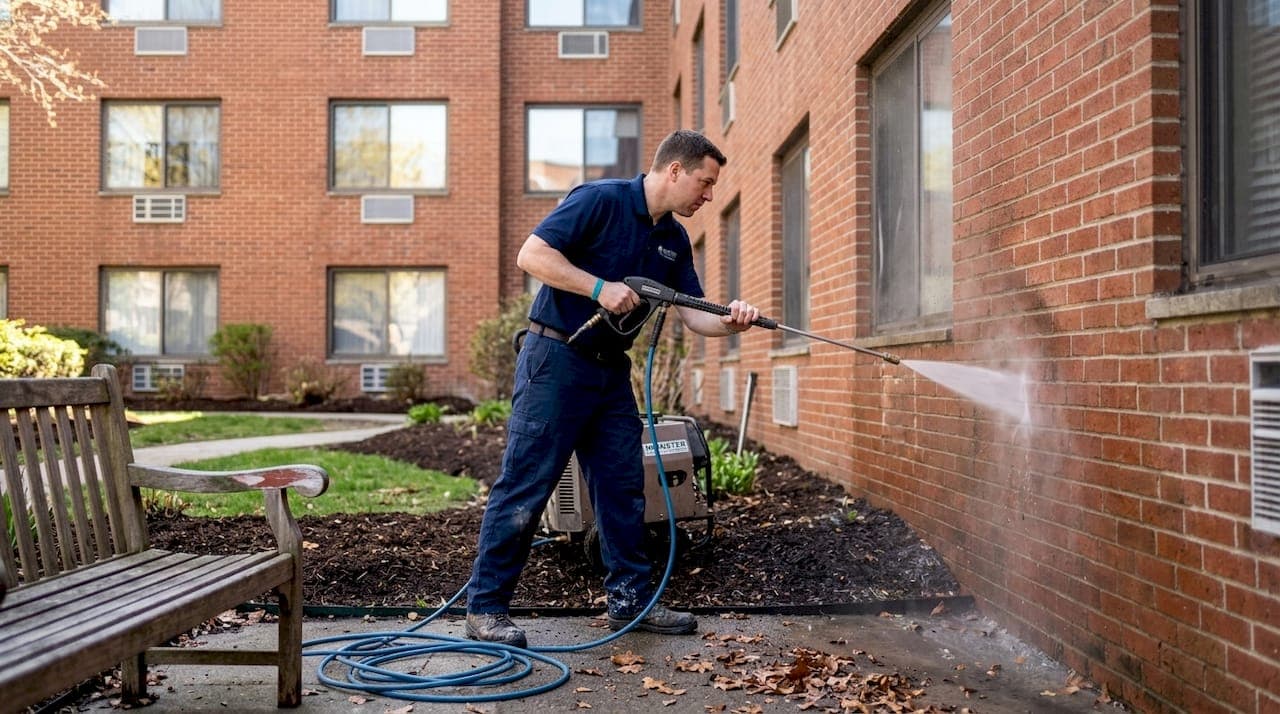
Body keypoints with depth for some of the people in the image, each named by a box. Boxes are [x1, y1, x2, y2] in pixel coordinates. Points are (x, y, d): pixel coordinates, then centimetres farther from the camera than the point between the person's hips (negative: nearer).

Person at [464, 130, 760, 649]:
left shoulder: (674, 239, 12)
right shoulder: (601, 200, -12)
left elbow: (692, 314, 8)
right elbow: (531, 255, -18)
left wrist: (730, 320, -12)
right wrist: (600, 287, -22)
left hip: (611, 368, 8)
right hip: (556, 358, -8)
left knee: (623, 488, 9)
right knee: (526, 484, -5)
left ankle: (630, 599, 19)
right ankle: (485, 607, 4)